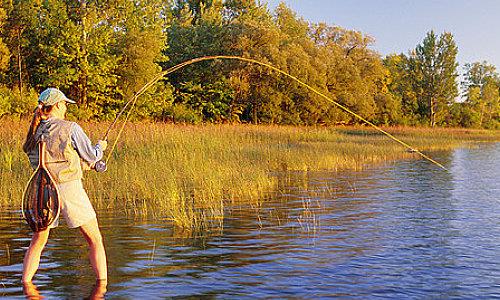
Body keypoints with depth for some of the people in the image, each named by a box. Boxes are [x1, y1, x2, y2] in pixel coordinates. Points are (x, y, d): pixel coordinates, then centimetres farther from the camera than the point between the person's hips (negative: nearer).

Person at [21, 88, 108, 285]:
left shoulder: (35, 131, 8)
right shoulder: (70, 129, -9)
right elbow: (92, 156, -1)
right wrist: (101, 147, 23)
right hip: (69, 188, -5)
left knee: (38, 241, 19)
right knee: (95, 239, 7)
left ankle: (25, 284, 18)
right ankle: (102, 283, 7)